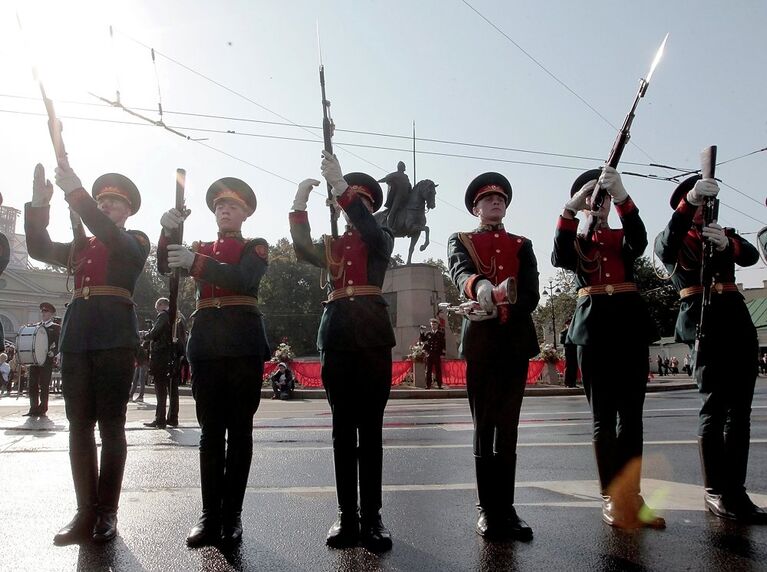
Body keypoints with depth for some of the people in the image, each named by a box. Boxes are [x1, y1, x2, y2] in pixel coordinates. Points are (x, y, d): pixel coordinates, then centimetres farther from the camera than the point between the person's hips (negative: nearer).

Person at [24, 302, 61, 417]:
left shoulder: (56, 328, 4)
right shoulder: (35, 326, 18)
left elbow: (59, 344, -3)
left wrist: (53, 353, -20)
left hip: (47, 361, -5)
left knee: (44, 385, -3)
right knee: (33, 384, 4)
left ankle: (42, 409, 2)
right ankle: (33, 409, 10)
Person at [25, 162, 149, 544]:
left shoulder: (136, 241, 7)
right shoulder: (81, 245, 23)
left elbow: (113, 238, -14)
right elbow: (40, 250, 11)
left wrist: (75, 193, -20)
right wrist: (39, 204, -1)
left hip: (114, 337, -5)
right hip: (76, 335, 5)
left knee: (110, 424, -3)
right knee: (79, 424, 3)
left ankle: (107, 513, 3)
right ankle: (86, 512, 9)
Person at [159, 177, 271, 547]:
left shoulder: (256, 247, 9)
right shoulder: (199, 248, 22)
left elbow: (243, 277, -11)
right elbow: (165, 267, 5)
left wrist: (195, 263, -23)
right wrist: (168, 232, -13)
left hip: (243, 343, -3)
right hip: (206, 343, 3)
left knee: (239, 430, -1)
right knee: (210, 430, 3)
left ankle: (232, 516, 4)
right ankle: (210, 515, 7)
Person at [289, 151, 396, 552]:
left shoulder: (382, 239, 10)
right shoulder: (331, 244, 20)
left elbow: (369, 230, -14)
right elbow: (304, 251, -1)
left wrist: (340, 184, -24)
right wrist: (299, 202, -10)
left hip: (372, 333, -3)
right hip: (336, 334, 3)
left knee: (370, 426, -2)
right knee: (343, 426, 4)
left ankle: (372, 517, 3)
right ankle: (347, 516, 10)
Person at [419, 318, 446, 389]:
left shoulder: (441, 333, 6)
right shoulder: (428, 333, 11)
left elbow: (443, 344, 2)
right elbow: (421, 340, 8)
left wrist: (443, 353, -6)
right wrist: (422, 333, -5)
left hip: (438, 354, -1)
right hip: (429, 354, 1)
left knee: (438, 370, 2)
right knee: (428, 370, 1)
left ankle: (439, 385, 6)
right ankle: (428, 385, 4)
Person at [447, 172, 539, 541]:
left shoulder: (522, 245, 16)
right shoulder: (460, 241, 9)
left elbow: (530, 295, 1)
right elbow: (460, 272, -16)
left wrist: (501, 308, -18)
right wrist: (479, 286, -39)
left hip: (516, 340, 2)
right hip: (481, 340, -2)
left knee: (508, 425, 6)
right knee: (485, 424, 1)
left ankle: (505, 508, 13)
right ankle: (488, 509, 9)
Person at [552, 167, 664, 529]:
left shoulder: (622, 238, 15)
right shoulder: (574, 241, 11)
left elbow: (639, 240, -10)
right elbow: (559, 259, -13)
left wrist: (621, 196, -26)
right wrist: (569, 210, -25)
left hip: (630, 324, 2)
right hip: (594, 328, -2)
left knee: (631, 413, 4)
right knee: (603, 415, -1)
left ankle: (630, 495, 11)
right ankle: (610, 497, 4)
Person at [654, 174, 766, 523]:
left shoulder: (726, 234, 23)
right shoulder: (674, 242, 9)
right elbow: (666, 244, -18)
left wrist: (726, 243, -22)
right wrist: (690, 200, -31)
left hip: (737, 321, 5)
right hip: (702, 322, -5)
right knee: (714, 406, -8)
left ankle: (735, 491, 8)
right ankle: (715, 492, -2)